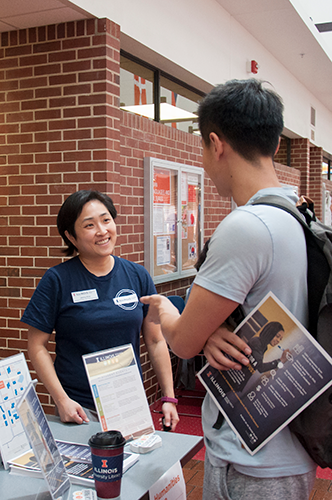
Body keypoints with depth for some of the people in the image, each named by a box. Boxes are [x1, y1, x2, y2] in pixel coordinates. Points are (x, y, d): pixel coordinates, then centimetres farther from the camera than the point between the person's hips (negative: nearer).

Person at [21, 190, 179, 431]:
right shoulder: (57, 280, -7)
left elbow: (156, 341, 5)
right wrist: (61, 399, -12)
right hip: (79, 407, -3)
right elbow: (37, 345, -4)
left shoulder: (138, 276, 2)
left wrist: (169, 397, 1)